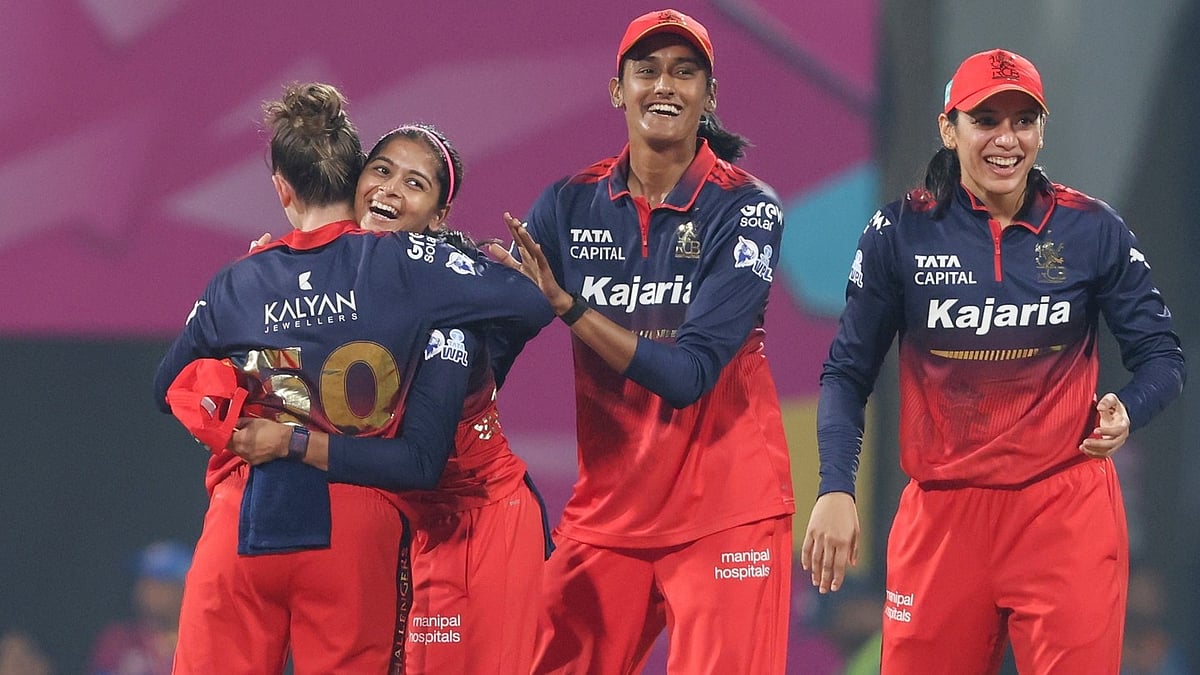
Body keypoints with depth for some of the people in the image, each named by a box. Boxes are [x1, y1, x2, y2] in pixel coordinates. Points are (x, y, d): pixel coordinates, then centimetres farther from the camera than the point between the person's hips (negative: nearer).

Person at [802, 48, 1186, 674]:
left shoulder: (1092, 230, 0)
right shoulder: (900, 233, 0)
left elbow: (1160, 356, 6)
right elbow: (848, 371, 5)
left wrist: (1125, 412, -15)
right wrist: (835, 490, -7)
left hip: (1066, 510, -1)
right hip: (941, 515, 1)